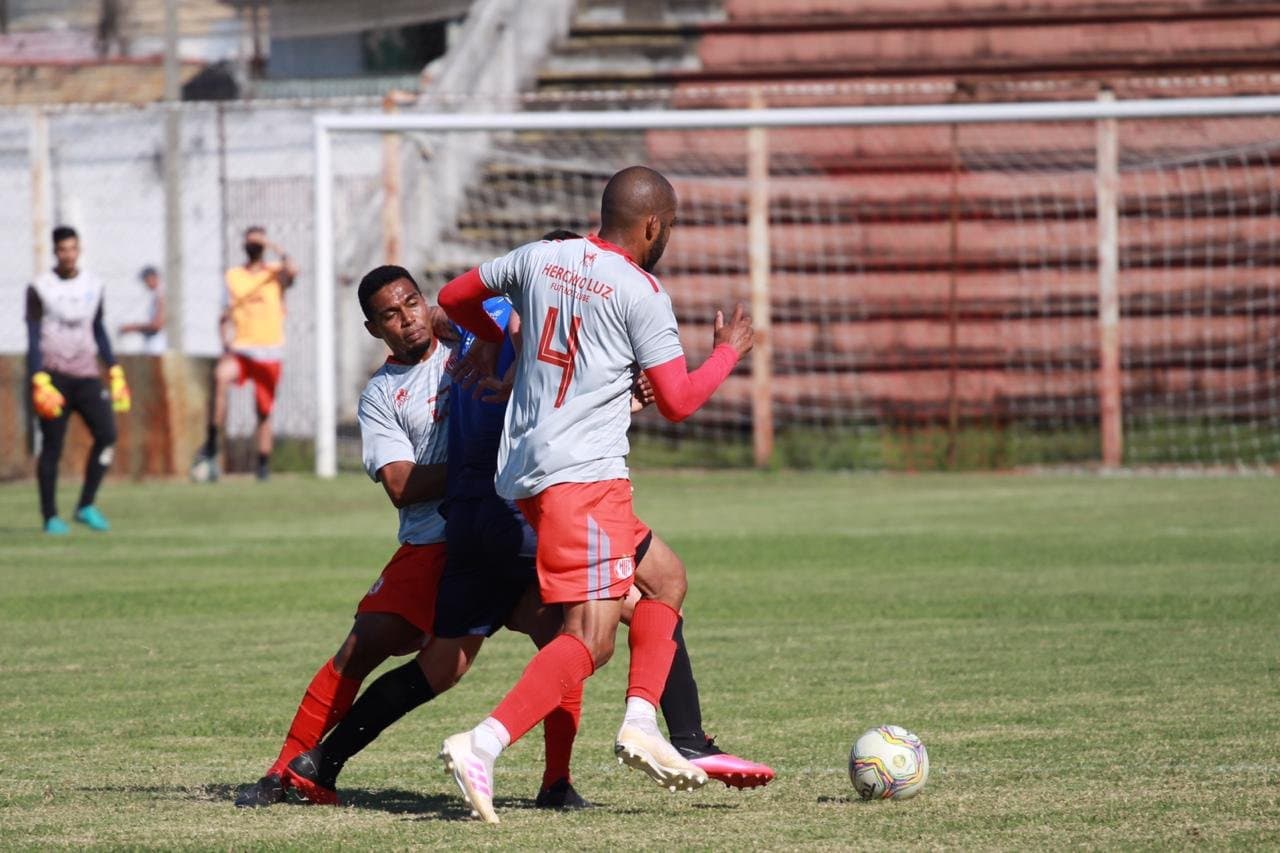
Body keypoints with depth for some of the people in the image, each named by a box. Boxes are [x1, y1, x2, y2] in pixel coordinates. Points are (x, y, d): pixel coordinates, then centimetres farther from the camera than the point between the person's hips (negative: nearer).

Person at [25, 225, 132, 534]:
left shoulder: (93, 285, 10)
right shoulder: (40, 288, -3)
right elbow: (33, 338, -7)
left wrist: (115, 372, 14)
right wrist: (39, 381, -16)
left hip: (86, 375, 4)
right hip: (54, 374, -4)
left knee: (106, 435, -11)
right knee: (52, 445, -3)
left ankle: (86, 506, 0)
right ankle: (50, 517, 5)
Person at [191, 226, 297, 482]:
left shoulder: (275, 274, 4)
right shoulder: (233, 276, 10)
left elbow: (292, 271, -20)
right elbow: (225, 316, 12)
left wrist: (274, 249, -12)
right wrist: (226, 343, -3)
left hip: (269, 353, 0)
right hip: (240, 348, 0)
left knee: (264, 412, 4)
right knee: (221, 376, -31)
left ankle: (263, 465, 15)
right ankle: (211, 446, -28)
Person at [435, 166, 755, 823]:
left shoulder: (541, 258, 12)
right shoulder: (641, 293, -7)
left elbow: (455, 296, 25)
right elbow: (677, 402, -4)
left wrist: (493, 339, 43)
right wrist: (729, 351, 12)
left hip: (527, 474, 9)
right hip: (583, 475, -9)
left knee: (665, 579, 21)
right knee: (592, 638, -16)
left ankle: (641, 725, 10)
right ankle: (481, 747, -29)